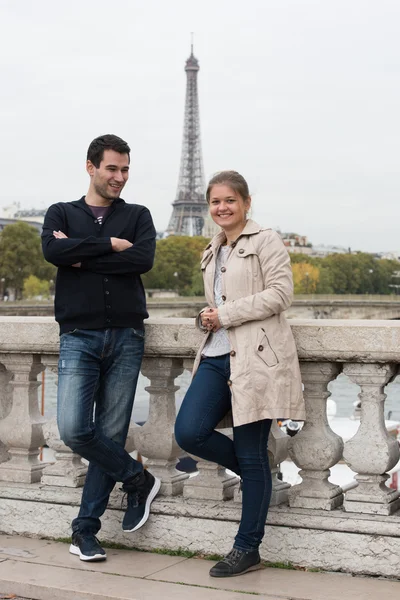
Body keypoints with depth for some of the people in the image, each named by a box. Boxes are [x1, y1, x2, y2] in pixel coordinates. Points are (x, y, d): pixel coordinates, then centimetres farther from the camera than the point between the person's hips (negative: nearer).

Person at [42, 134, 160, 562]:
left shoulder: (137, 216, 12)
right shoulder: (62, 214, 11)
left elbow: (144, 259, -8)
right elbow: (52, 251, -11)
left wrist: (82, 257, -8)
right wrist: (111, 245, -10)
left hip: (126, 337, 1)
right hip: (79, 337, 0)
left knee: (111, 433, 0)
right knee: (73, 429, -15)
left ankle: (85, 529, 11)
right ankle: (138, 480, 10)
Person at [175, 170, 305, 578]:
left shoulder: (265, 241, 1)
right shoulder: (211, 253, 22)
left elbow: (280, 293, -11)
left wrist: (225, 314, -12)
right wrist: (206, 318, 7)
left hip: (255, 357, -7)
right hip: (217, 356, 7)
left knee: (251, 455, -3)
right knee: (189, 433, -10)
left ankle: (247, 549, 9)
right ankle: (257, 475, 17)